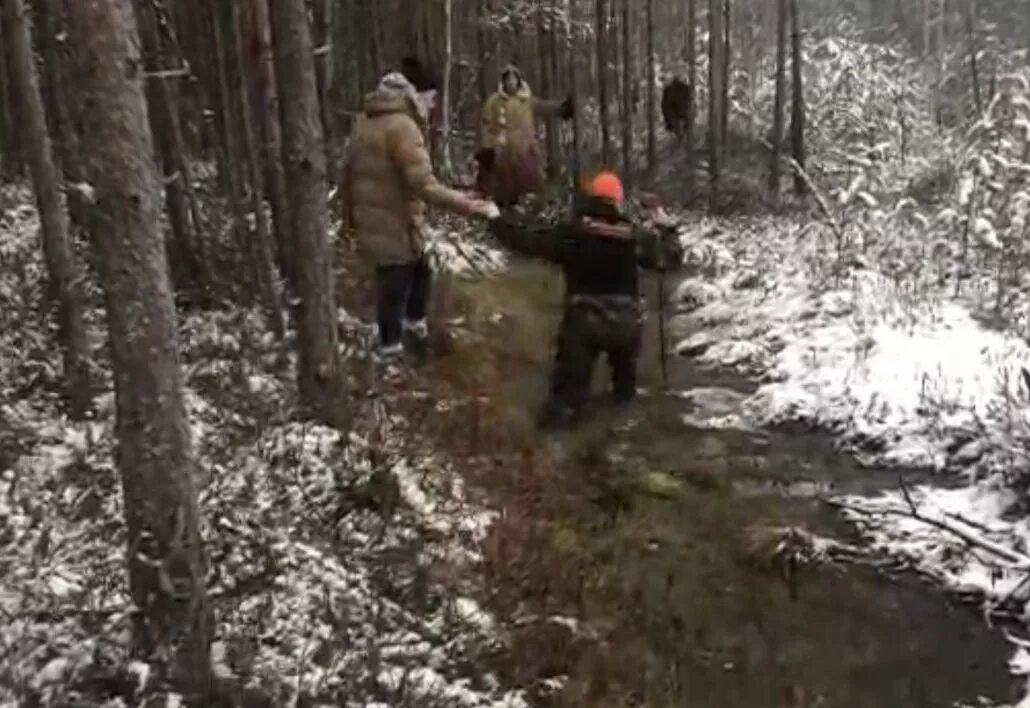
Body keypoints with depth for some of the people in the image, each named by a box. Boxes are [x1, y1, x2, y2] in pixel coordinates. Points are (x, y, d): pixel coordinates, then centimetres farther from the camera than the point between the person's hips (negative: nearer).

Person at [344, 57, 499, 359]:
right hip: (395, 229, -10)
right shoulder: (402, 126, -21)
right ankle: (391, 352, 20)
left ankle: (415, 333, 40)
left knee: (420, 273, 25)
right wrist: (473, 206, -27)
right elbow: (425, 186, -29)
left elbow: (349, 173, 16)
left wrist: (353, 214, 27)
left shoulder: (366, 120, 8)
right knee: (394, 290, 6)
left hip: (371, 223, 10)